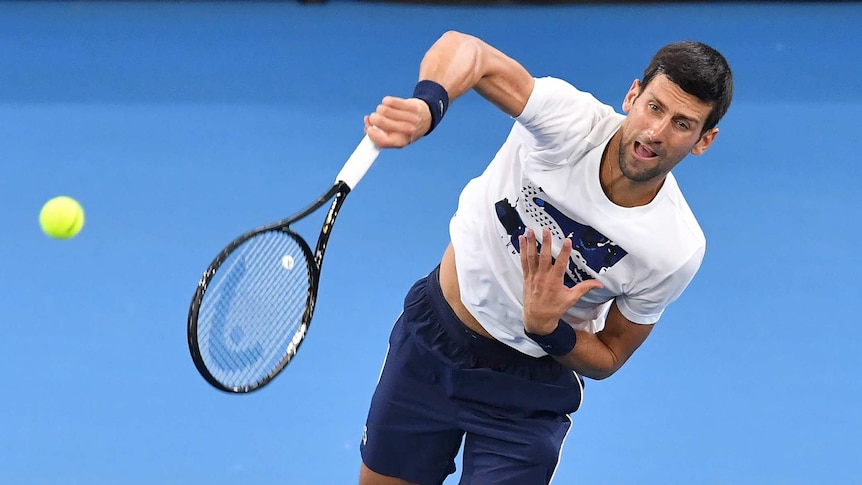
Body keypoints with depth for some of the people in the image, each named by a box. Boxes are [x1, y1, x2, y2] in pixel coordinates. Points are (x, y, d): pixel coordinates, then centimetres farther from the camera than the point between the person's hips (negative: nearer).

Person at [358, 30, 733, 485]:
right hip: (433, 330, 2)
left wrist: (547, 328, -30)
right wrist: (424, 105, -53)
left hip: (527, 386, -1)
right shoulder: (572, 121, -26)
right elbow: (464, 49, -31)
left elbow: (609, 357, -9)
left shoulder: (678, 251, -24)